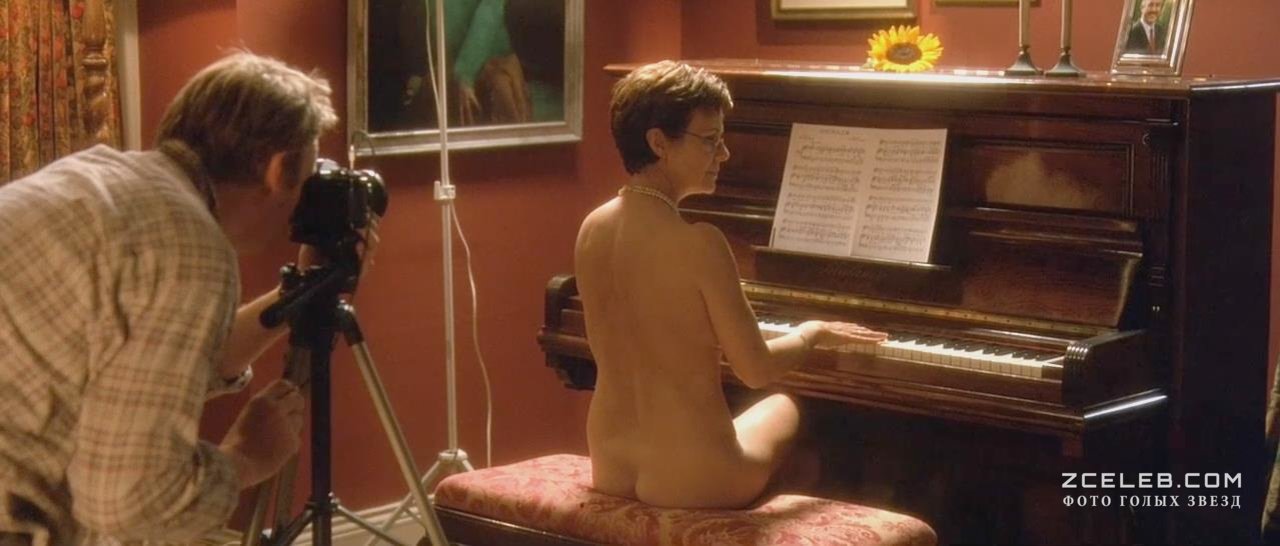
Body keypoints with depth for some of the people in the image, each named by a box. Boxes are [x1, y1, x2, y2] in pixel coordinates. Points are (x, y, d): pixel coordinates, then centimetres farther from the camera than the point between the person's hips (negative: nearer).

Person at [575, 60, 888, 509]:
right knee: (784, 405, 28)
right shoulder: (697, 242, -21)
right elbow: (756, 370, -15)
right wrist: (814, 332, 4)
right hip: (690, 482, -6)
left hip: (611, 469, 6)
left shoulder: (592, 229, 0)